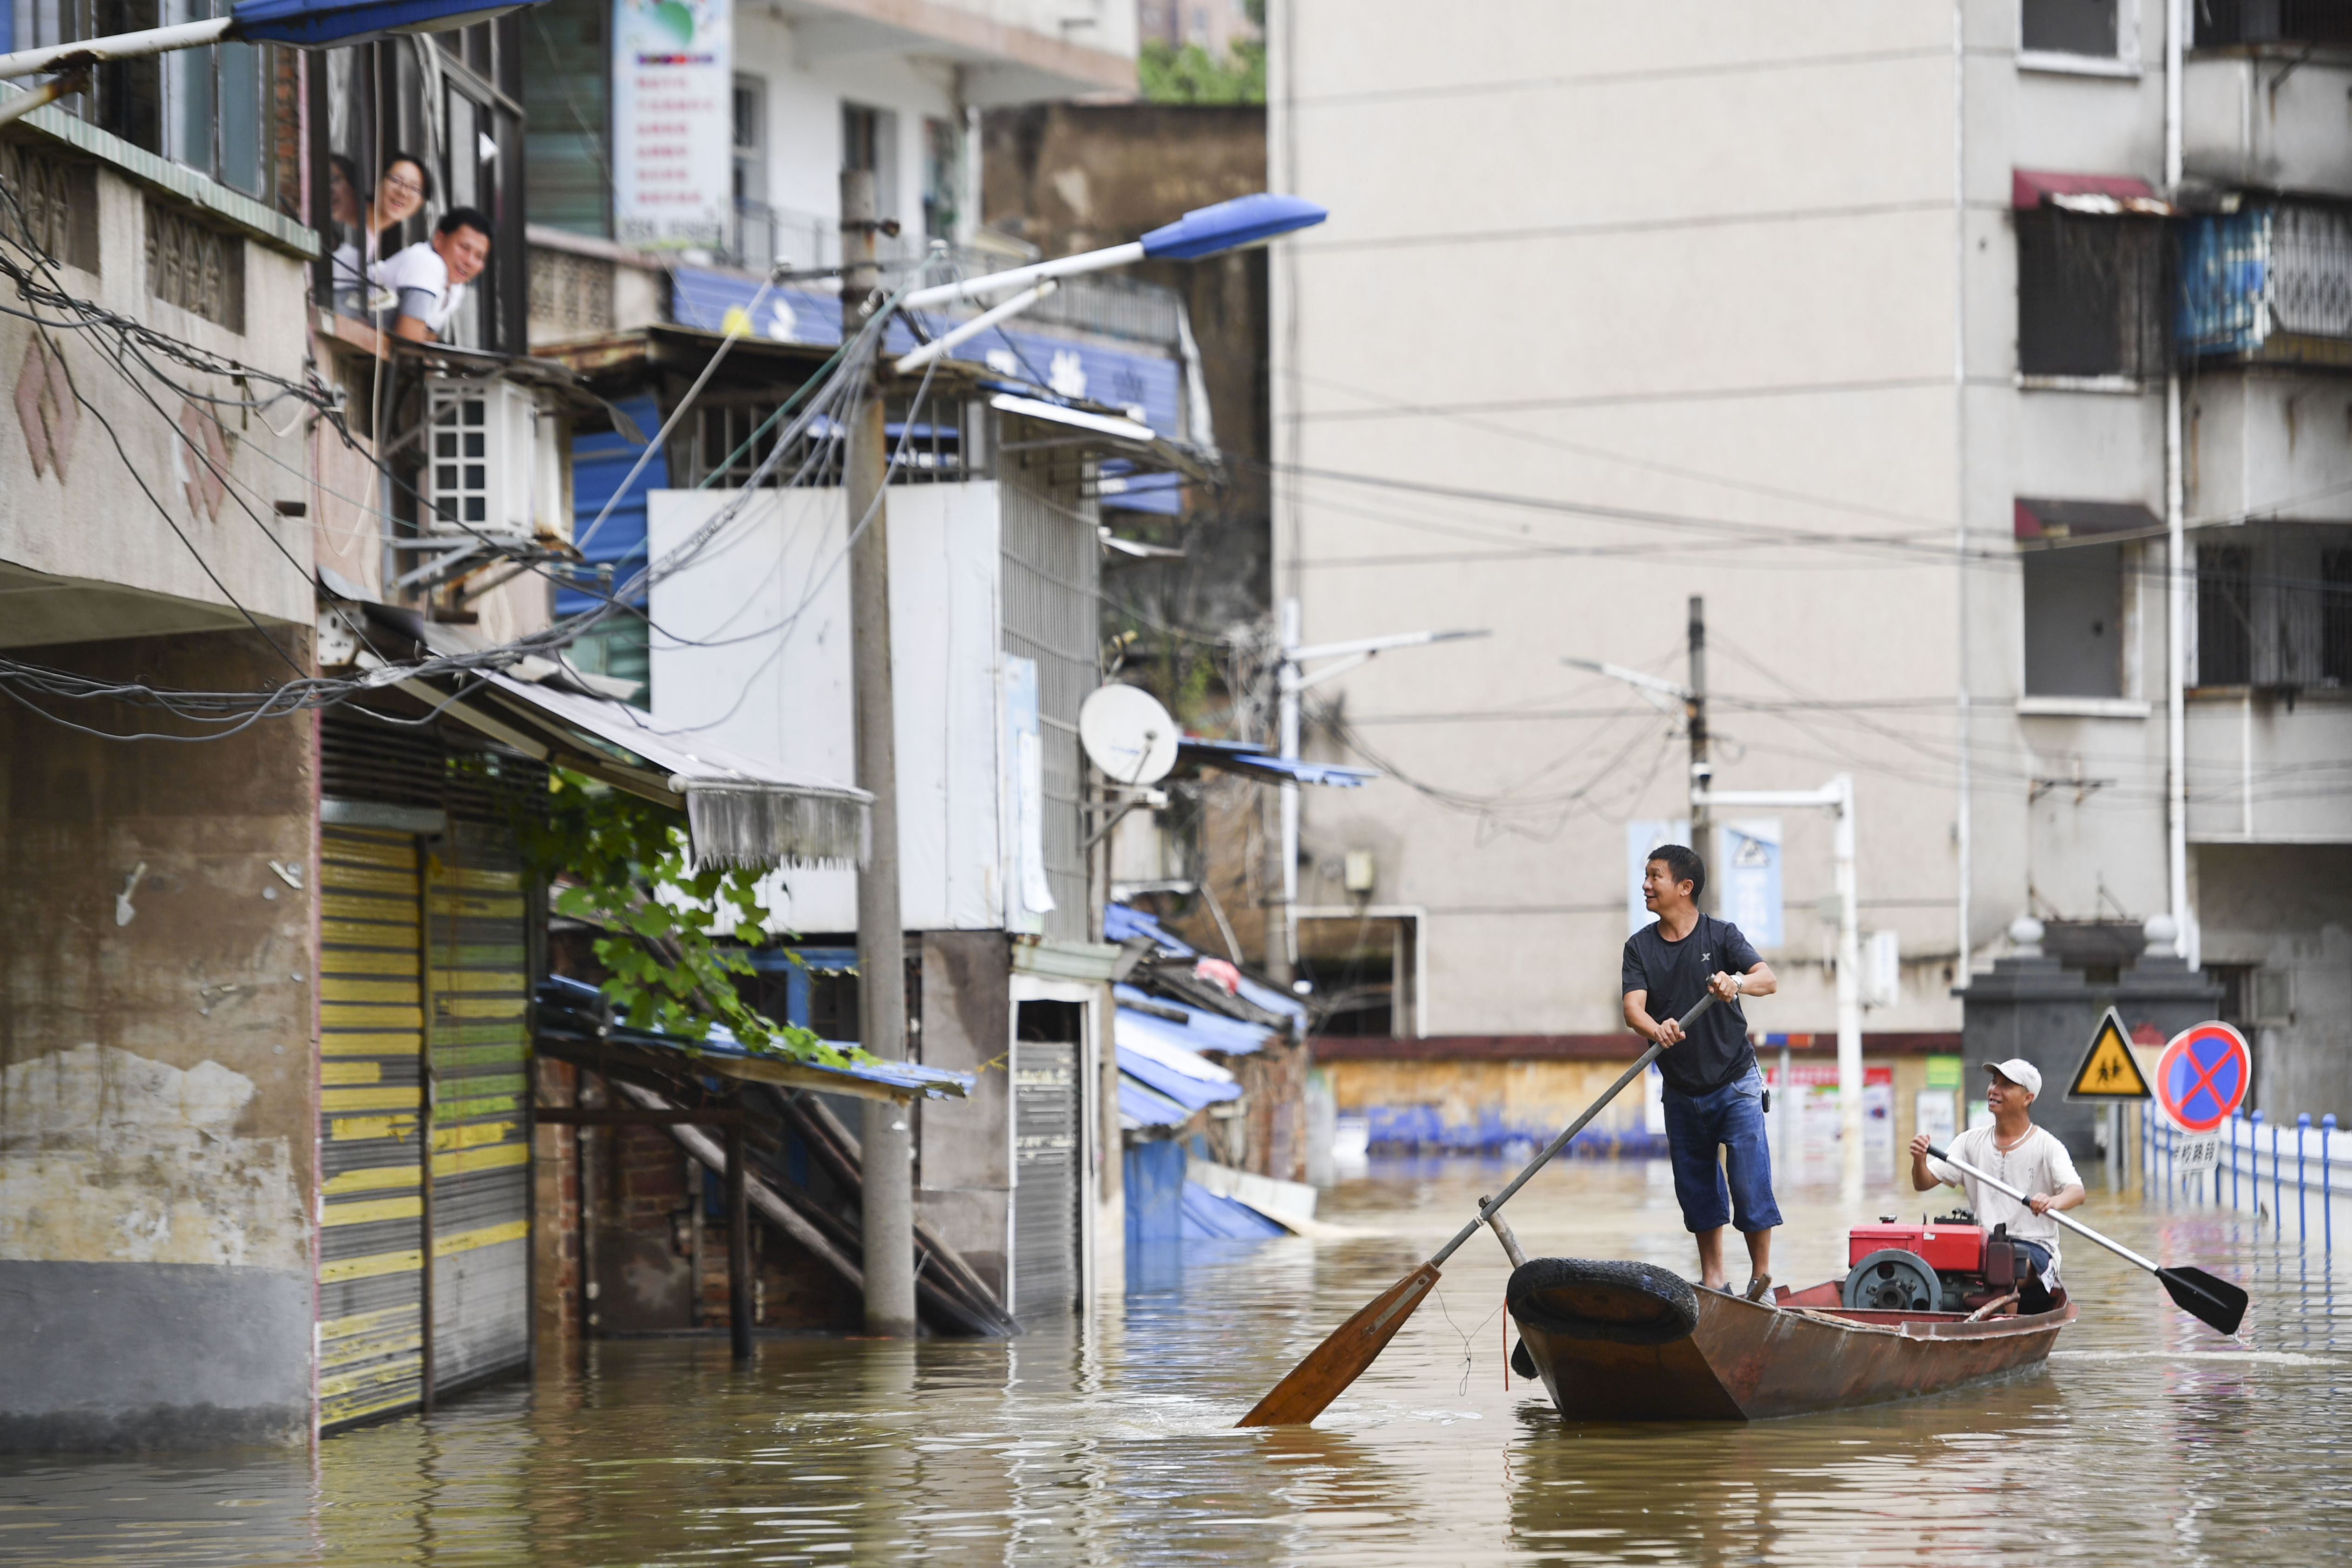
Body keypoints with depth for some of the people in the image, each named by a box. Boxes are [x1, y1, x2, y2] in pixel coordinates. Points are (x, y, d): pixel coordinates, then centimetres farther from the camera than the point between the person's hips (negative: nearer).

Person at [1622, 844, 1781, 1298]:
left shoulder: (1720, 935, -6)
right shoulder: (1640, 946, 2)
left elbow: (1768, 980, -19)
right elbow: (1633, 1007, -11)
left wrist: (1737, 982, -42)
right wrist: (1656, 1030, -35)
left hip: (1735, 1084, -4)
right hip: (1681, 1090, 4)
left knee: (1750, 1185, -10)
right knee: (1696, 1190, 9)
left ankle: (1762, 1281, 1)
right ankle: (1713, 1283, 20)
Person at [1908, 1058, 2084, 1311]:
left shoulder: (2047, 1146, 0)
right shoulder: (1971, 1141, 13)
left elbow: (2077, 1192, -16)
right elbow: (1922, 1184, 10)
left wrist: (2054, 1201, -41)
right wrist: (1919, 1160, -14)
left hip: (2034, 1245, -4)